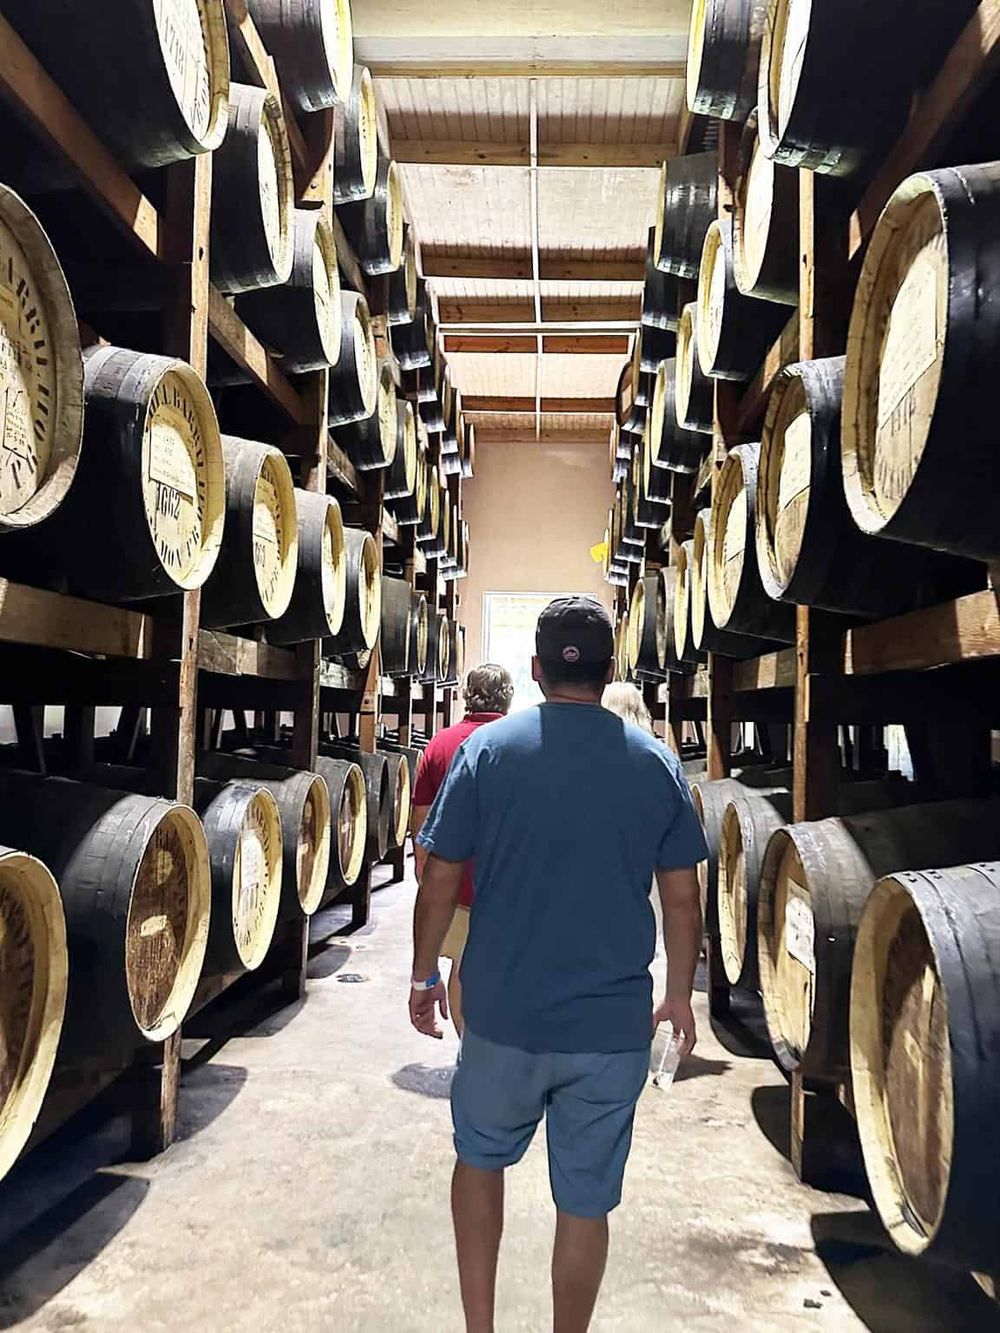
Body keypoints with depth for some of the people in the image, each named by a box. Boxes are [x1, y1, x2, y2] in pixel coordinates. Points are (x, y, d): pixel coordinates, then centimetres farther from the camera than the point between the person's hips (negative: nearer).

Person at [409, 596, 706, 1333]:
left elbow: (439, 882, -5)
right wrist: (681, 994, 15)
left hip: (504, 1016, 0)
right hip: (615, 1026, 1)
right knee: (586, 1203, 16)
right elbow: (683, 900, 1)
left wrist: (424, 974, 9)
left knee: (480, 1158, 25)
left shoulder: (487, 749, -8)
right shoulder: (658, 762, -3)